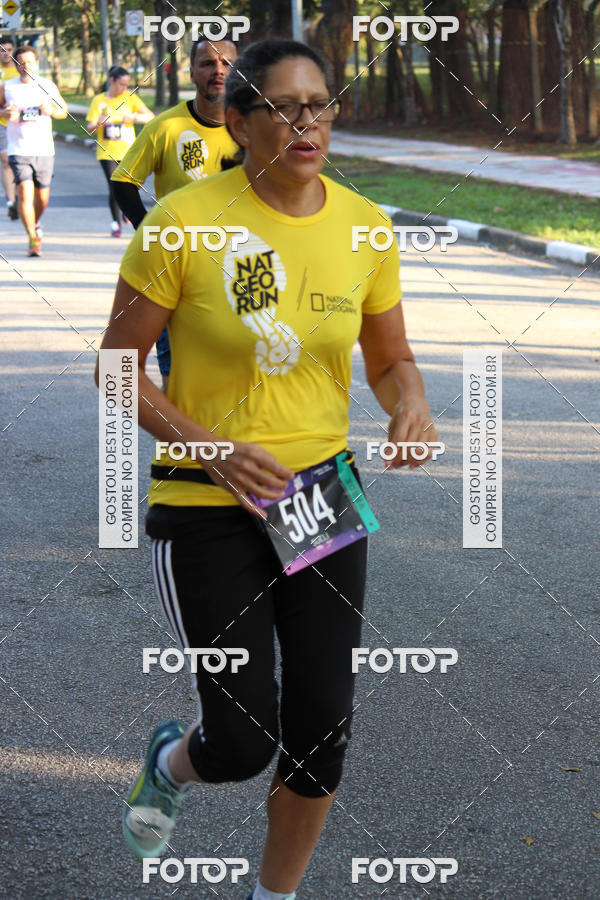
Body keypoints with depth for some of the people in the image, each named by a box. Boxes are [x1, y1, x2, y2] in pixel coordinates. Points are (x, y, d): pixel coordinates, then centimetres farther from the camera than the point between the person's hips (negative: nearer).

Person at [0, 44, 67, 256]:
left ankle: (36, 224, 42)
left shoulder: (48, 85, 5)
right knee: (25, 192, -16)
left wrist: (51, 110, -11)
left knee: (42, 196, 10)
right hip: (18, 149, -2)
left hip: (44, 150, 2)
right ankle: (33, 239, -12)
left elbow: (63, 111, 12)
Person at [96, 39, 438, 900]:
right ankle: (173, 760, 34)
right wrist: (212, 448, -20)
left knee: (322, 727, 4)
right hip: (207, 507, -4)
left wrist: (409, 402, -12)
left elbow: (390, 359, 12)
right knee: (242, 745, -5)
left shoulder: (363, 227, -1)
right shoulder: (183, 222, -14)